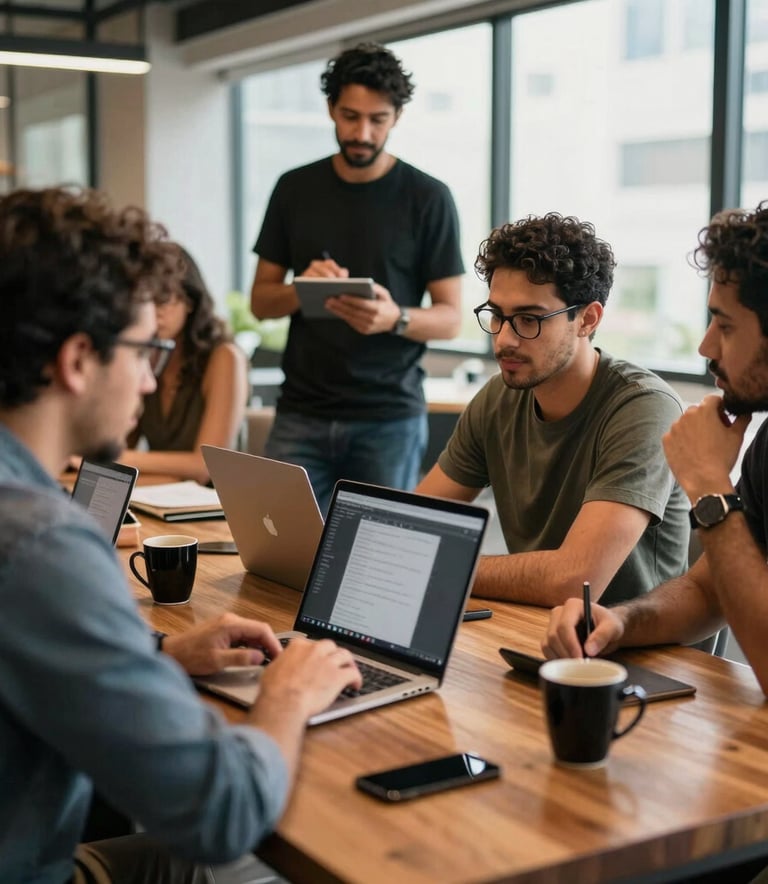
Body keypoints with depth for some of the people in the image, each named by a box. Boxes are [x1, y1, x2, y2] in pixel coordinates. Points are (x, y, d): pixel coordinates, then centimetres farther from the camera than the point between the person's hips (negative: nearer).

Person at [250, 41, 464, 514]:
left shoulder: (428, 198, -3)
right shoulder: (294, 189, 6)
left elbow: (450, 318, -2)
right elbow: (261, 301, 9)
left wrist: (395, 319, -23)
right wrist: (302, 290, -13)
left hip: (390, 417, -2)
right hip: (302, 415, 2)